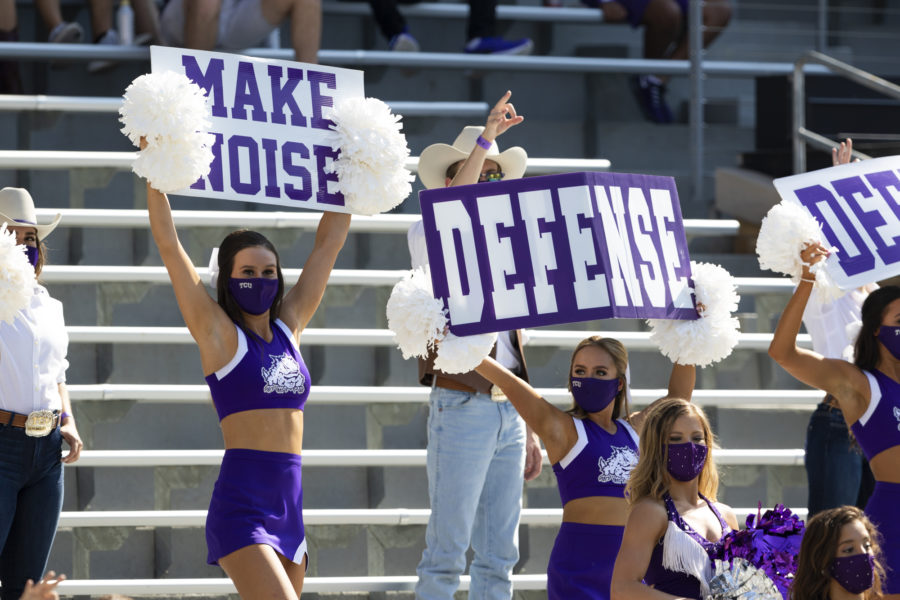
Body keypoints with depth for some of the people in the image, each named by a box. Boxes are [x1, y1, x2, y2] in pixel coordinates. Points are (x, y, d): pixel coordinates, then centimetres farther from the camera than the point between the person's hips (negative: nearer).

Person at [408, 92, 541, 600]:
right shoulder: (429, 238, 2)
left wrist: (529, 430, 19)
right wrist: (486, 137, -27)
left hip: (508, 411, 7)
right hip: (462, 405, -7)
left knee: (500, 555, 6)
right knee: (447, 553, -10)